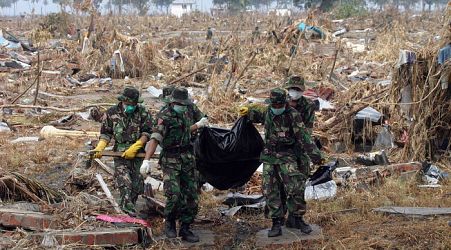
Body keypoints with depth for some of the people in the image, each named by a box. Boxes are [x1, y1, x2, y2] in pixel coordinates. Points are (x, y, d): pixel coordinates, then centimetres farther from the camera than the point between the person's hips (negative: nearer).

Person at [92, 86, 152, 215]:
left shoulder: (142, 112, -2)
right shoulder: (112, 113, 2)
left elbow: (147, 132, -5)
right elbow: (106, 133, 8)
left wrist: (134, 148, -15)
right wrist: (99, 148, -8)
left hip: (137, 152, 1)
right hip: (120, 152, 0)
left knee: (136, 183, 3)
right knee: (123, 180, -18)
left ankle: (131, 205, 18)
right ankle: (127, 205, -25)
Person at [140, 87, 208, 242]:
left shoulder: (185, 114, 10)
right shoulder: (164, 117, -12)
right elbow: (155, 139, -21)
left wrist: (198, 125, 38)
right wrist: (147, 160, -31)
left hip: (188, 160, 7)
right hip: (171, 161, -7)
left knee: (191, 196, 5)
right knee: (174, 195, -17)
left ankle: (185, 229, 16)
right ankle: (170, 224, 9)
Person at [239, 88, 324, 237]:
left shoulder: (293, 115, -11)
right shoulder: (268, 113, 7)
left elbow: (303, 136, -13)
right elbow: (260, 117, 34)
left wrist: (316, 155, -18)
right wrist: (249, 113, 19)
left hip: (287, 156, -5)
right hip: (269, 157, 5)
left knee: (296, 187, -15)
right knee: (271, 190, 1)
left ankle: (297, 219, 0)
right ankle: (276, 223, 7)